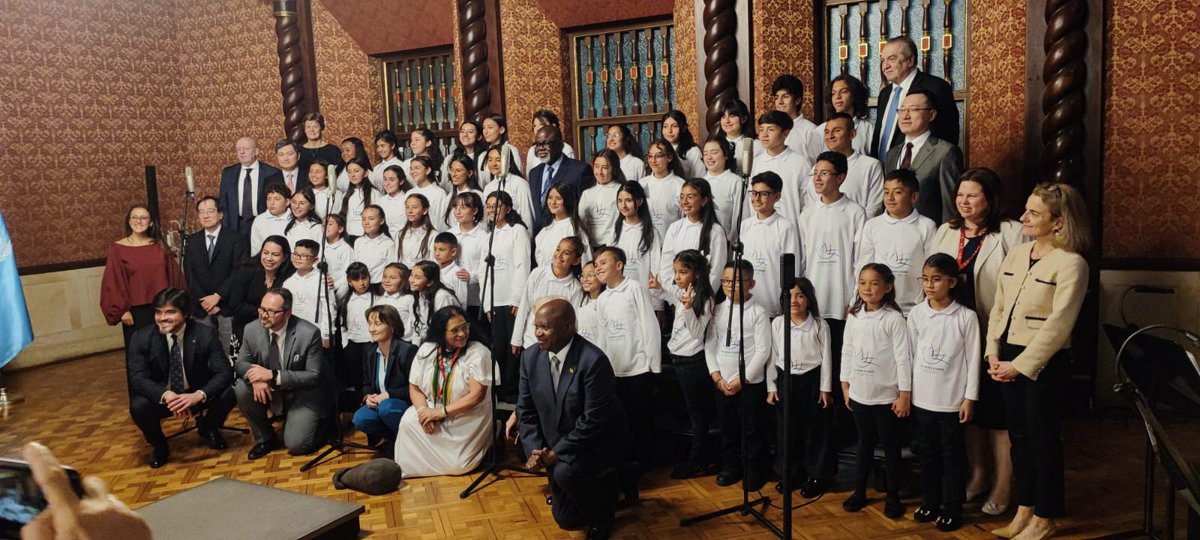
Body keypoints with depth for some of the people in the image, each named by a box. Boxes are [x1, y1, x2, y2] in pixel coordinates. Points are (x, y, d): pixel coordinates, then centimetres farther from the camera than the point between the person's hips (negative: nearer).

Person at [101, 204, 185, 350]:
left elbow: (173, 275, 10)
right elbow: (113, 283, -5)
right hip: (135, 312, -3)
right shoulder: (117, 249, -2)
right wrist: (122, 310, -10)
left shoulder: (159, 246, 7)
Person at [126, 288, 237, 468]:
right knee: (138, 406, -30)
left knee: (227, 394, -26)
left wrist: (198, 395, -40)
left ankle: (207, 429, 10)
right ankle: (159, 445, 4)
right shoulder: (142, 338, -15)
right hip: (162, 397, 0)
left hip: (197, 396, 0)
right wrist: (166, 395, -41)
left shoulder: (205, 335, -17)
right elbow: (138, 378, -21)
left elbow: (224, 372, -21)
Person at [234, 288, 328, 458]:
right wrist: (255, 377, -25)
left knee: (296, 444, -21)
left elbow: (313, 375, -18)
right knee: (241, 389, -23)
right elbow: (241, 363, 1)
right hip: (270, 391, 5)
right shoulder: (252, 329, -10)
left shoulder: (309, 334, -23)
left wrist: (273, 375, -29)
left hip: (301, 394, -4)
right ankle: (264, 437, 0)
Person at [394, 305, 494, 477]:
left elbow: (476, 395, -20)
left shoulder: (478, 353, -14)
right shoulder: (427, 350, 0)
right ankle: (404, 469, -1)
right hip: (431, 411, 4)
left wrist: (442, 412, -23)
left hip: (467, 418, -4)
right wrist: (423, 411, -18)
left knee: (457, 466, -16)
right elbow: (414, 387, 3)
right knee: (408, 421, -24)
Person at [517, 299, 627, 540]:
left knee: (566, 472, -34)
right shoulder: (530, 357, -8)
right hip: (556, 447, 6)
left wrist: (555, 453, -24)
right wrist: (535, 450, -13)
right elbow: (526, 410, 0)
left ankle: (601, 515, -5)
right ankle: (603, 488, 40)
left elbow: (593, 421, -28)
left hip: (597, 443, -6)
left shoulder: (593, 361, -28)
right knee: (566, 519, 12)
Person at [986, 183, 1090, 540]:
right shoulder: (1015, 255, 8)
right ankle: (1024, 510, 28)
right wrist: (993, 353, 0)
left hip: (1044, 362, -6)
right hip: (1009, 360, 6)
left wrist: (1020, 364, -15)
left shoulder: (1071, 263, -13)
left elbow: (1058, 325, -17)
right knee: (1019, 436, 14)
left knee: (1043, 439, 6)